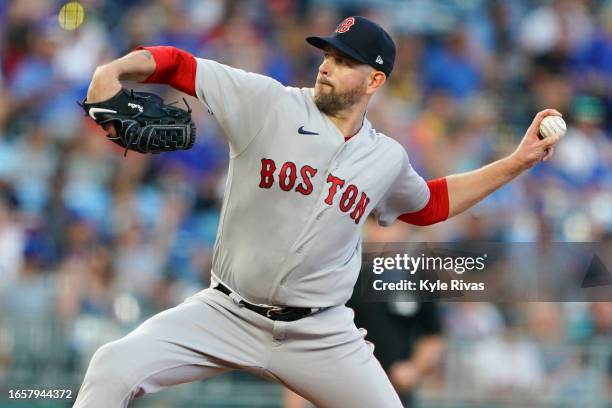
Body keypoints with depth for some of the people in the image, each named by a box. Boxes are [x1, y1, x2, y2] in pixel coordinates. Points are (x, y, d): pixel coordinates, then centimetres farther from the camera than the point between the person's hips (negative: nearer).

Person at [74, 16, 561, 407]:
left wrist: (517, 163, 20)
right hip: (227, 315, -3)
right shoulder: (267, 103, -6)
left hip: (321, 335, 3)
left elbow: (428, 205, 26)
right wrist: (117, 68, -31)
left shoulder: (388, 159, 5)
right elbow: (179, 66, -10)